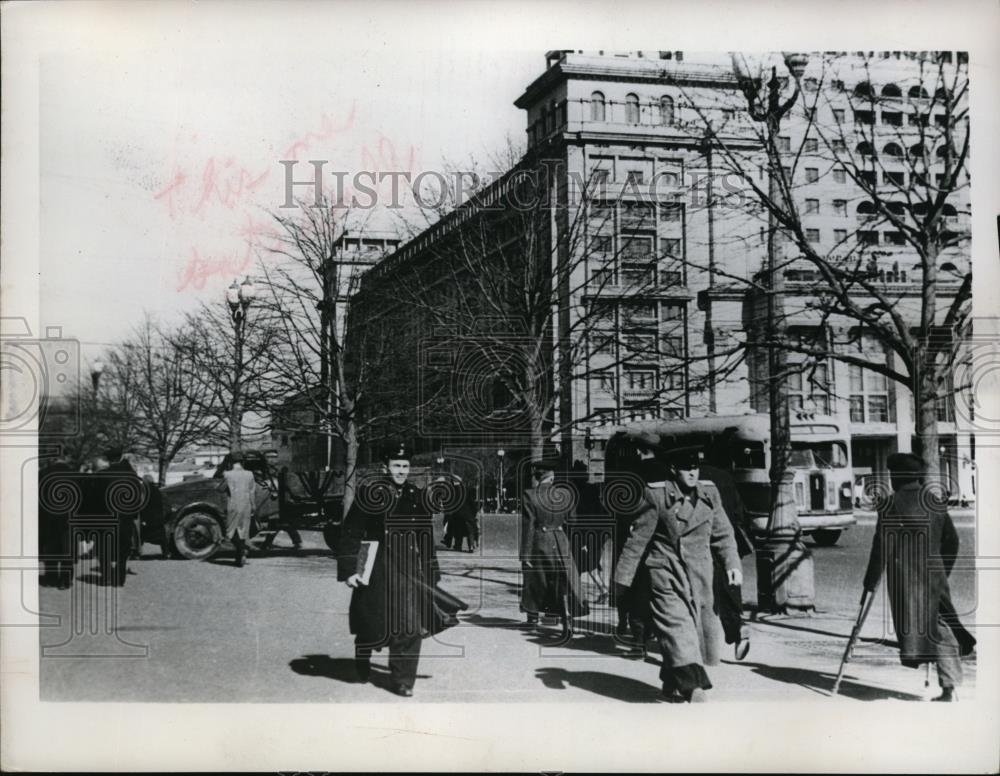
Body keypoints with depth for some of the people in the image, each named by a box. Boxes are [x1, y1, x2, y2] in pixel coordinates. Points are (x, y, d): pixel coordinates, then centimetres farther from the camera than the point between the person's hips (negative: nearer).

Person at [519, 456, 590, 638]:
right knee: (564, 582, 3)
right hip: (561, 541, 2)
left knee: (534, 579, 17)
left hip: (540, 542, -2)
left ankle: (533, 615, 32)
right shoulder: (563, 494, 0)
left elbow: (528, 527, -13)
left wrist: (525, 554, -11)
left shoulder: (530, 496, -11)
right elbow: (568, 521, 8)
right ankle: (567, 619, -13)